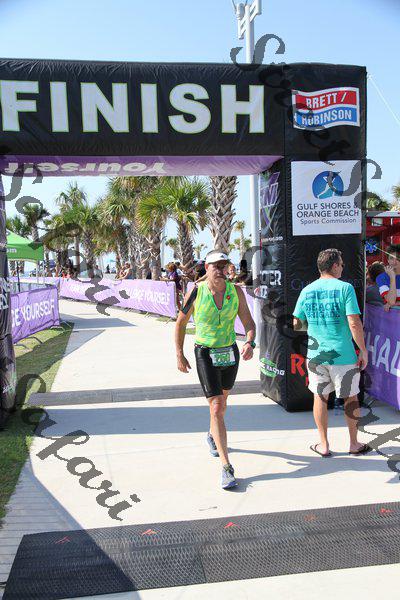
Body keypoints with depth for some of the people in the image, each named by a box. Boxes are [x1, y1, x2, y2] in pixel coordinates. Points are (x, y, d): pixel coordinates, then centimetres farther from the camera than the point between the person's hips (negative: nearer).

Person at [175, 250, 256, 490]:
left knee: (222, 401, 23)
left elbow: (249, 322, -3)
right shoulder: (196, 292, -13)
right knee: (216, 408, -11)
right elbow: (181, 323, 0)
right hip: (205, 353, -4)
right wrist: (180, 354, 0)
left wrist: (250, 343, -24)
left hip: (230, 352, 4)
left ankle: (212, 435, 53)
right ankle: (227, 467, -7)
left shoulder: (236, 291, -6)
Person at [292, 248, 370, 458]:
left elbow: (296, 324, 7)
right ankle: (354, 444, 28)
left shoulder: (307, 291, 2)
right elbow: (354, 324, -16)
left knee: (320, 397, 14)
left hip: (316, 354, 3)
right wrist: (363, 350, -5)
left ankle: (324, 445, 22)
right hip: (343, 354, -3)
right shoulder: (344, 288, -10)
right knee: (350, 398, 14)